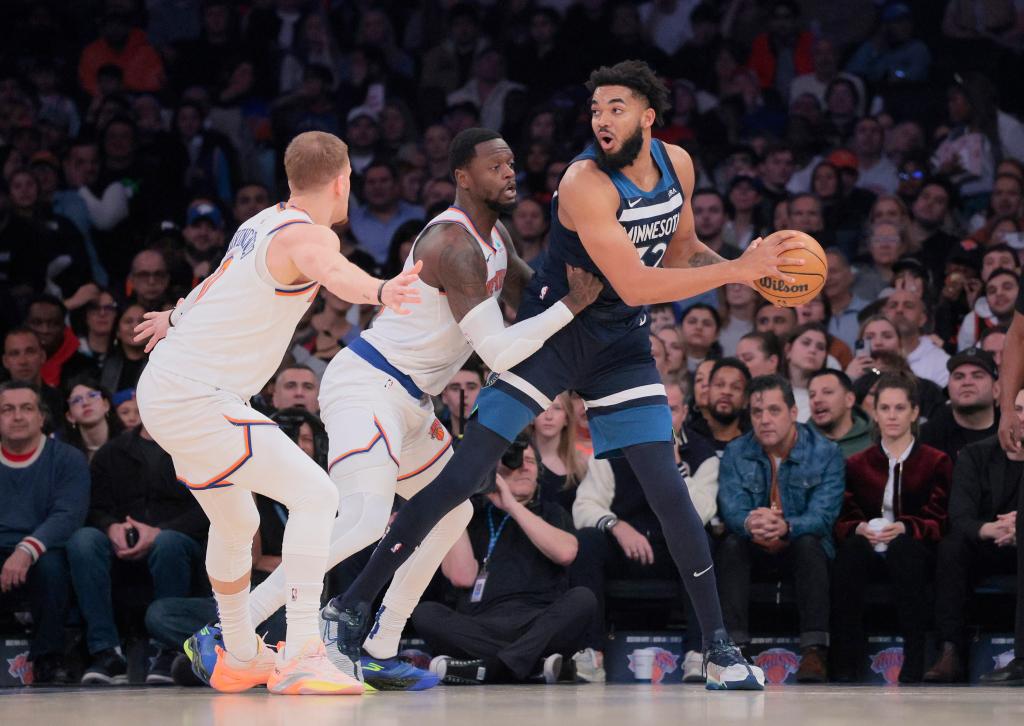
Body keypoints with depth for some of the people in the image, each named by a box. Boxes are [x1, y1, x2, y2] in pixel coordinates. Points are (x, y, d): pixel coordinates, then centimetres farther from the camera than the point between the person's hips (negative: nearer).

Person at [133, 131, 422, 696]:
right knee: (313, 494, -17)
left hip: (164, 389, 10)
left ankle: (240, 658, 40)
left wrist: (179, 317, 56)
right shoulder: (308, 234, -16)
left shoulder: (263, 223, 14)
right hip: (196, 400, -10)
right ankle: (301, 655, -24)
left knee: (235, 524, 25)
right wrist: (379, 291, -63)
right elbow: (329, 269, -42)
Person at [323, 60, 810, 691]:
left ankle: (719, 647, 6)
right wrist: (739, 270, -28)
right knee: (467, 469, -10)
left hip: (622, 343, 5)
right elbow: (635, 285, -29)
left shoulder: (677, 166, -2)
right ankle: (353, 604, -4)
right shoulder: (587, 183, -24)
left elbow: (681, 252, 14)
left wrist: (750, 268, -5)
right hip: (555, 329, -5)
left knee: (667, 489, -3)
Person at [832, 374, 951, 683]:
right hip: (870, 551, 2)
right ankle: (847, 664, -38)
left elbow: (939, 521, -1)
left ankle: (914, 660, -38)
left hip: (915, 551, -2)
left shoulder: (936, 462, 11)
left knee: (904, 547, -37)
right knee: (851, 549, -34)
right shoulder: (857, 464, 18)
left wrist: (903, 529, -20)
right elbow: (843, 518, 9)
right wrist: (860, 528, -16)